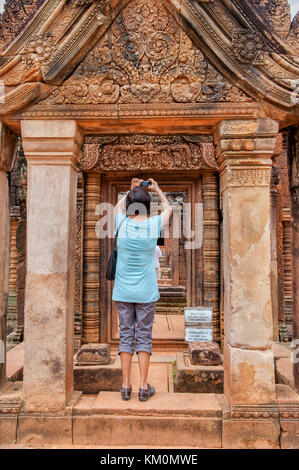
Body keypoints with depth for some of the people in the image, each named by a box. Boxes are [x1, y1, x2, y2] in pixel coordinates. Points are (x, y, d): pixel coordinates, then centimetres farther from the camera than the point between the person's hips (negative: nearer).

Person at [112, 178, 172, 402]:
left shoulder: (122, 224, -4)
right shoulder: (153, 225, -7)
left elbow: (118, 206, 21)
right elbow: (168, 208, 16)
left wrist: (132, 189, 27)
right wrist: (157, 189, 27)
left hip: (122, 292, 1)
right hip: (146, 292, -1)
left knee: (125, 336, 8)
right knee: (144, 337, 6)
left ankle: (126, 386, 14)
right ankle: (144, 387, 12)